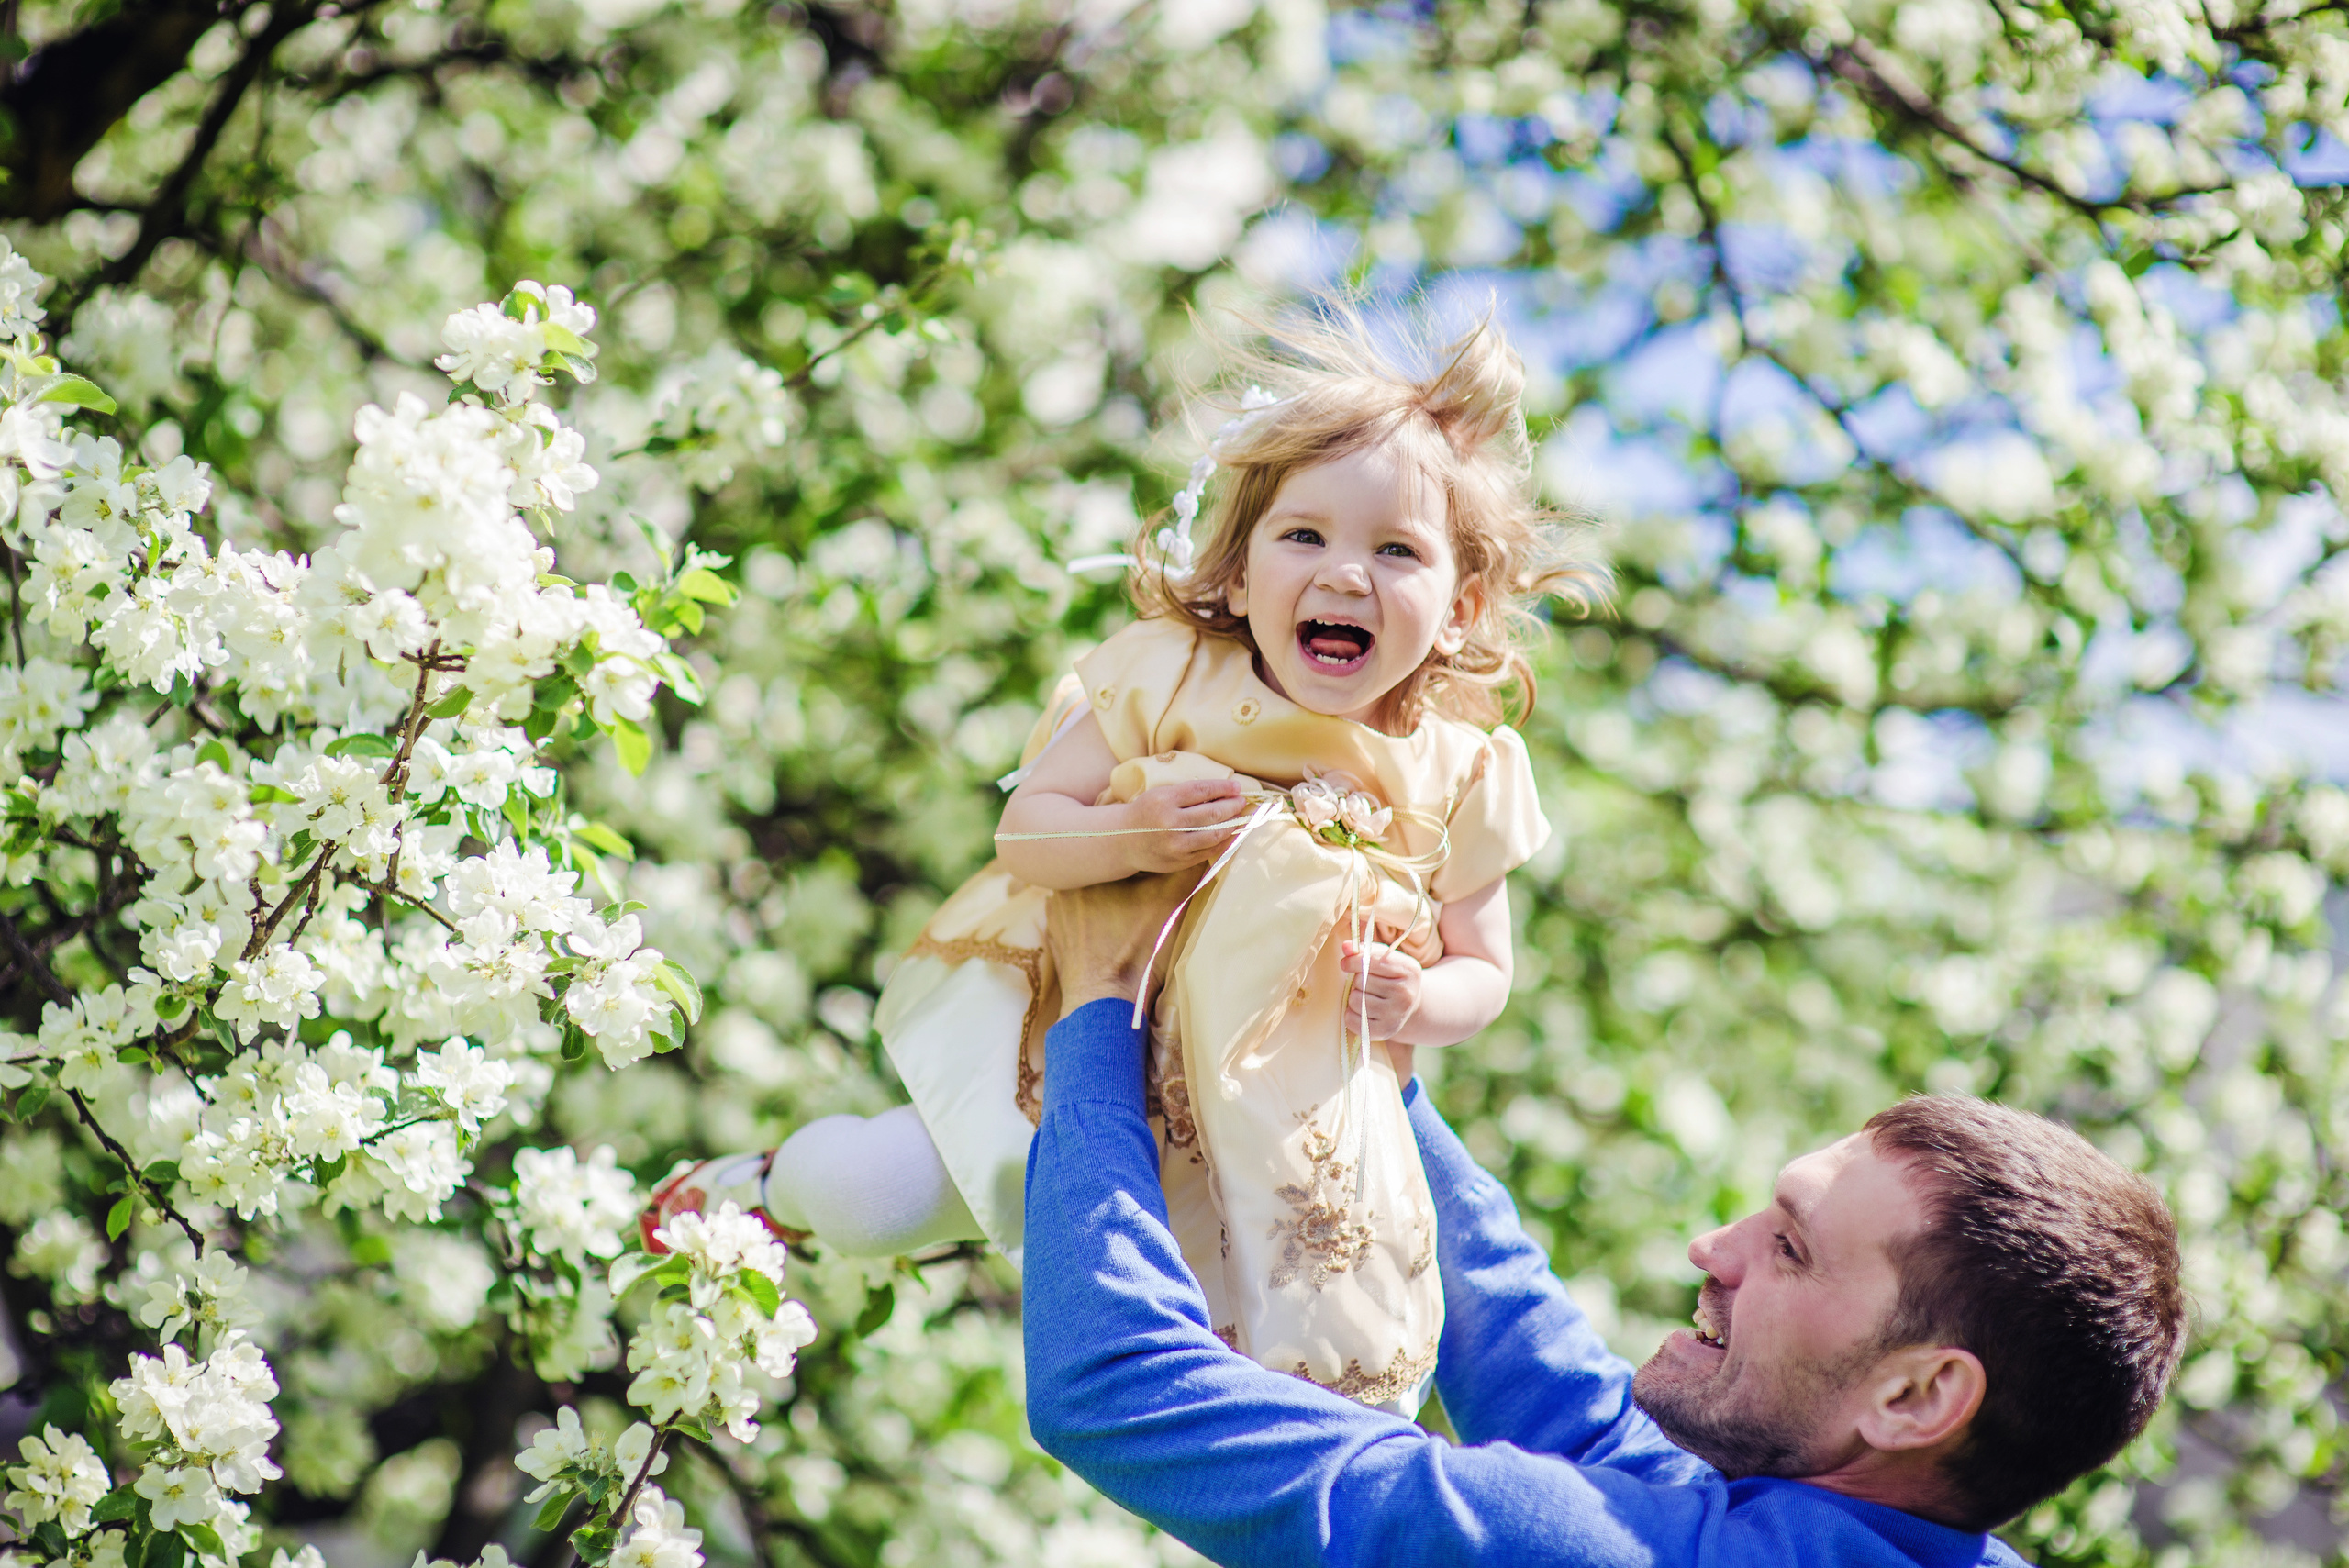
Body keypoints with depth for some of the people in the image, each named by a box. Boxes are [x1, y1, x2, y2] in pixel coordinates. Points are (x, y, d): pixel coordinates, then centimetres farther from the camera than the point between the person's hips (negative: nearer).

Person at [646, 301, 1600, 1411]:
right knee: (888, 1195, -17)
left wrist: (1419, 1000, -19)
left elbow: (1482, 969, 4)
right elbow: (1025, 831, -8)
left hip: (1282, 1087, 2)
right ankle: (784, 1184, 19)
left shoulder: (1463, 771, -6)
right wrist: (1131, 836, -29)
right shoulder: (1167, 675, -11)